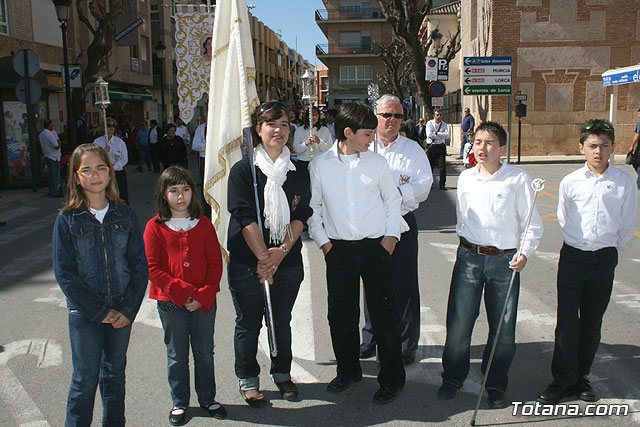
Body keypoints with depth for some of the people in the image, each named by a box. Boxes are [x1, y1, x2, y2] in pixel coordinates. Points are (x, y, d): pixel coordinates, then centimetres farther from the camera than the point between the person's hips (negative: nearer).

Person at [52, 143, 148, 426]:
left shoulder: (125, 215, -1)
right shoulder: (67, 220, -6)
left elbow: (140, 265, 0)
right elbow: (64, 274, -8)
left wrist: (129, 310, -9)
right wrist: (100, 311, -12)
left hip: (121, 310, 2)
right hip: (84, 312, -2)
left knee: (115, 374, 15)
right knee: (85, 379, 5)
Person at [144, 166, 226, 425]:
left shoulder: (204, 225, 3)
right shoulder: (155, 227, -3)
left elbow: (215, 263, 0)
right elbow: (153, 269, -8)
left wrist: (204, 296, -12)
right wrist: (184, 292, -16)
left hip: (204, 302, 2)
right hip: (170, 302, -1)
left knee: (205, 353, 12)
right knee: (177, 356, 10)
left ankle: (207, 399, 30)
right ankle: (179, 403, 28)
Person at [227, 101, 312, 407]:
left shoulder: (298, 173, 5)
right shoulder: (243, 170, -5)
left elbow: (300, 215, 0)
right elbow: (245, 218, -12)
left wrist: (282, 251, -14)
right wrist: (264, 258, -17)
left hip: (288, 261, 3)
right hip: (247, 263, -3)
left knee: (282, 322, 15)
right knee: (248, 323, 9)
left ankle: (282, 373, 35)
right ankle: (248, 379, 28)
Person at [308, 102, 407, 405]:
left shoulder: (377, 162, 1)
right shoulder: (319, 165, 0)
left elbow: (392, 200, 11)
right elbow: (312, 206, 8)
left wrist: (391, 234, 1)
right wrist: (322, 240, 2)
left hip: (376, 246, 0)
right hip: (339, 249, 1)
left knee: (383, 313, 3)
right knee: (341, 313, 9)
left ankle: (391, 379, 18)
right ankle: (348, 371, 30)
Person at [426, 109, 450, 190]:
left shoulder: (444, 124, 8)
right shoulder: (430, 123, 1)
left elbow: (447, 135, -7)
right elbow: (429, 134, -14)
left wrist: (436, 133, -13)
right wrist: (441, 135, -9)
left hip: (441, 147, 2)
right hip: (431, 146, -2)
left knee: (442, 166, -2)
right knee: (429, 165, 3)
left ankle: (442, 184, 6)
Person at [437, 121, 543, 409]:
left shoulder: (518, 179, -3)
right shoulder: (465, 178, 6)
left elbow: (532, 224, 0)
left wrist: (525, 252, -14)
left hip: (504, 260, -2)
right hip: (469, 257, 2)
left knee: (503, 328, 6)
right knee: (458, 322, 2)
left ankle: (495, 385, 25)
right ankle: (453, 378, 23)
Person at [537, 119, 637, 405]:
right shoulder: (570, 182, -1)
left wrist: (609, 250, 8)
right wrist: (581, 245, 10)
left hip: (605, 258, 0)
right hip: (573, 256, 0)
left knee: (592, 323, 10)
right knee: (567, 321, -1)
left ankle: (581, 376, 25)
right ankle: (563, 379, 12)